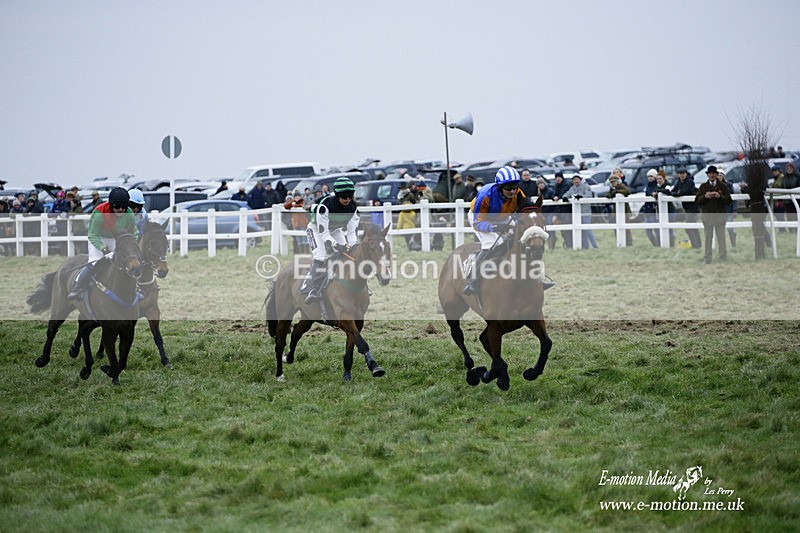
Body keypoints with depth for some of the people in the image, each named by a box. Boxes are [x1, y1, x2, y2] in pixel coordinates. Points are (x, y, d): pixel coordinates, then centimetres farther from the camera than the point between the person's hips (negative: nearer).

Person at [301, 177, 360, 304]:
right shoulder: (325, 206, -37)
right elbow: (323, 233, -35)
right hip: (317, 230, -5)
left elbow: (351, 232, -15)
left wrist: (352, 246, -33)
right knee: (321, 258, -25)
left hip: (335, 230, 5)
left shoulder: (353, 208, -20)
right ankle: (313, 291, -20)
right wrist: (337, 246, -47)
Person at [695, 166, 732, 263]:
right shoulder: (703, 186, 10)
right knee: (707, 238, 3)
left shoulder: (723, 186, 6)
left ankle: (723, 259, 4)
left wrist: (720, 196, -17)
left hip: (719, 216, -1)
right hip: (707, 215, 1)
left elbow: (728, 200, -1)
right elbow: (697, 201, 3)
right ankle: (707, 259, 7)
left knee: (721, 238, 0)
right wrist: (705, 196, -15)